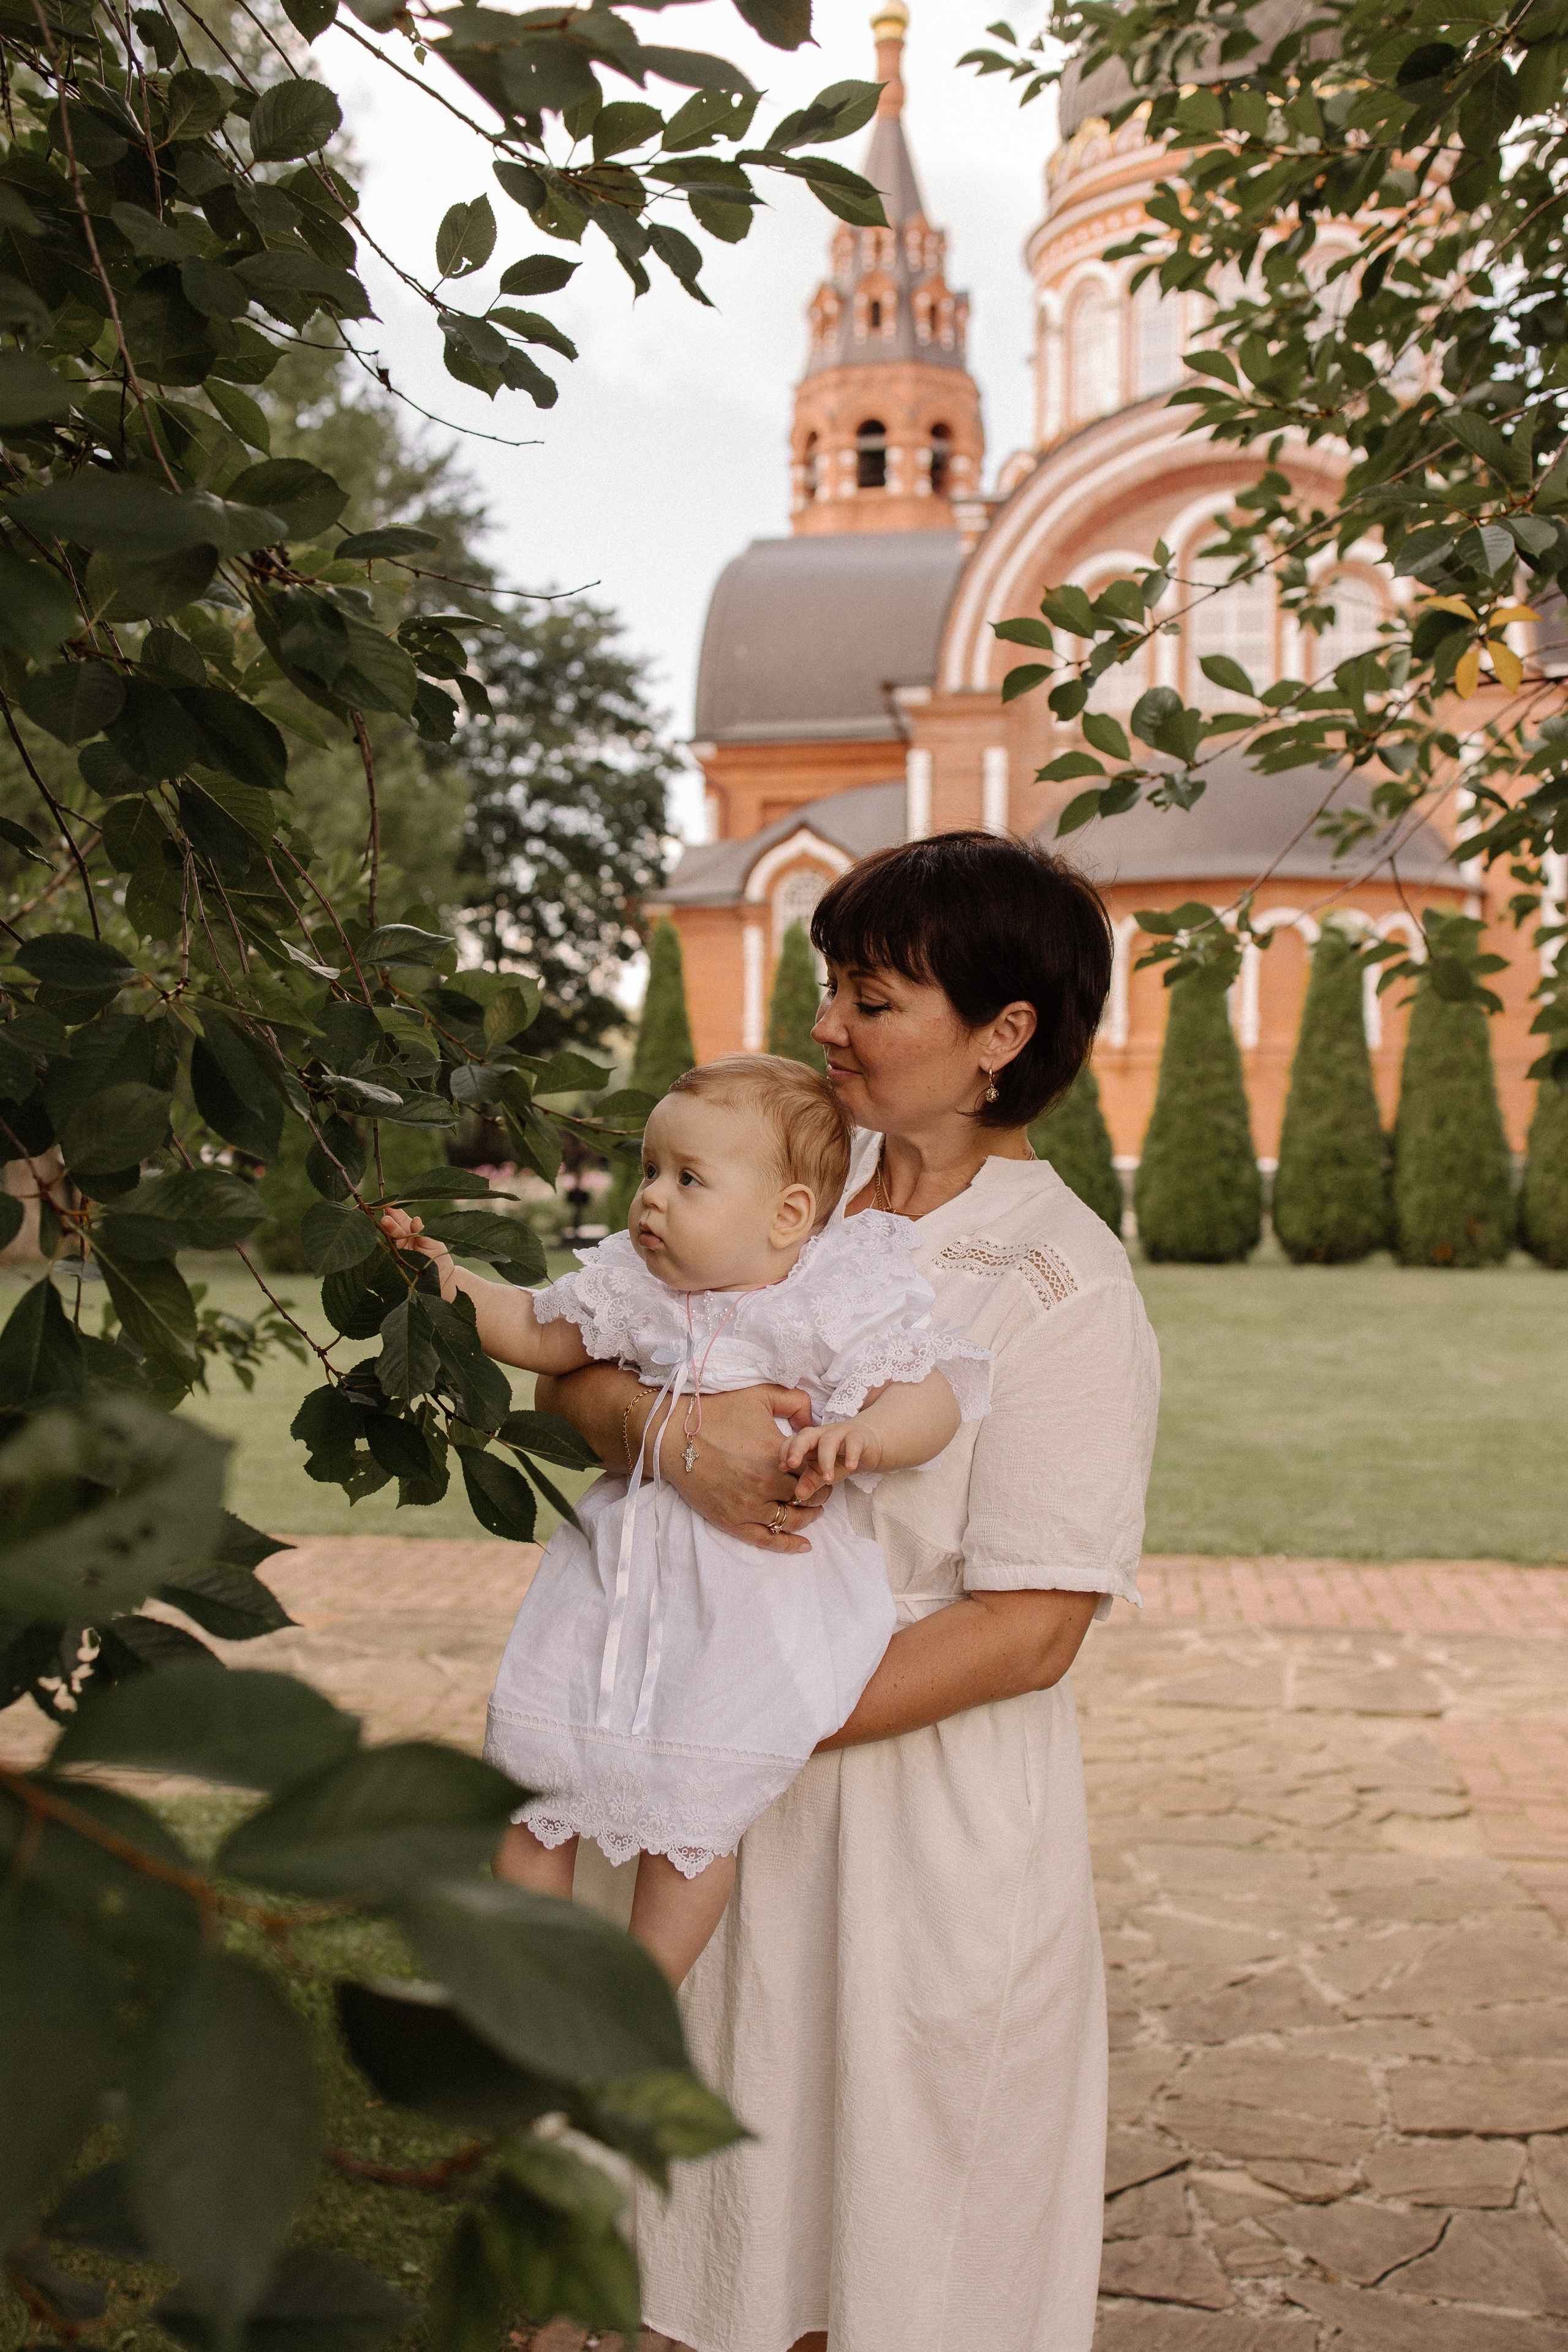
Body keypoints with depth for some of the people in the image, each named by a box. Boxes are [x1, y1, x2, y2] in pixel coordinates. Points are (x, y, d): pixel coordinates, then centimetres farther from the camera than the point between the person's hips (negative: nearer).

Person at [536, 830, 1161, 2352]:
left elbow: (1027, 1634, -17)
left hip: (935, 1798, -5)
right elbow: (571, 1368, 1)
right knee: (757, 2210, 18)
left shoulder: (1067, 1288, -14)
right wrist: (667, 1425, -22)